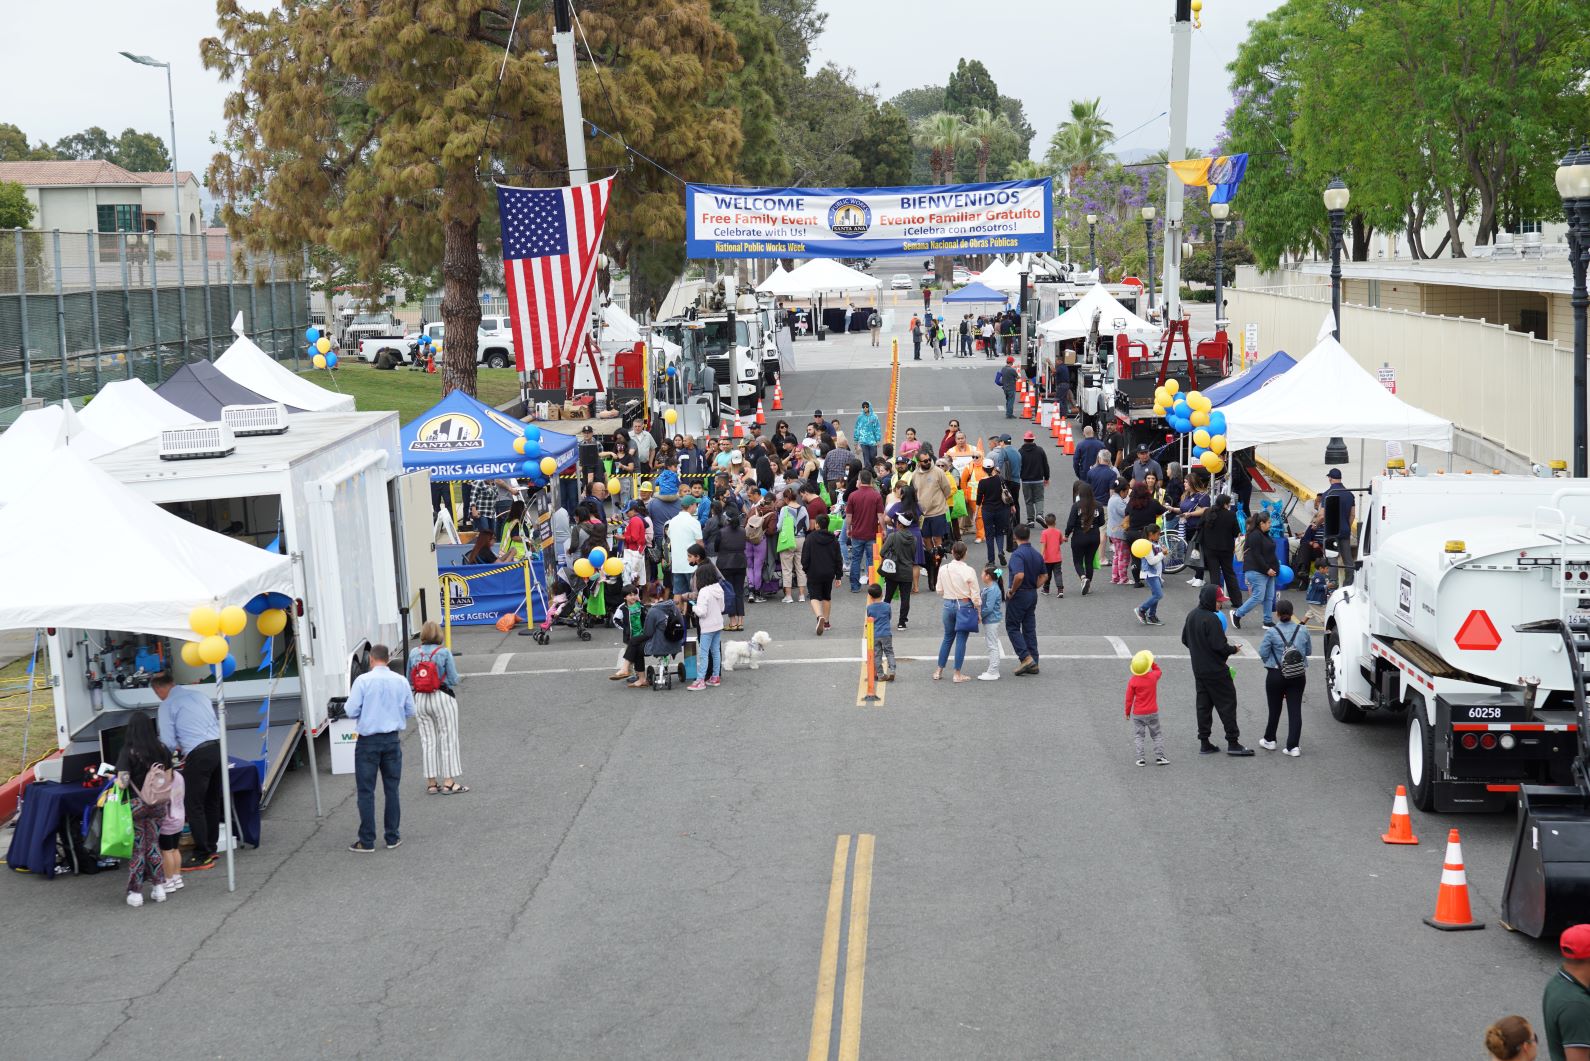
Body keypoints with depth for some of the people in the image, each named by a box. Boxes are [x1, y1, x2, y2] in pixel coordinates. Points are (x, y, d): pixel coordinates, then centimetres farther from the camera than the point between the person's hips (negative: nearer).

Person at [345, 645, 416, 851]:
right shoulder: (401, 681, 0)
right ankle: (393, 837, 16)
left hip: (368, 741, -3)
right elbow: (410, 711, 8)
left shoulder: (363, 680, -11)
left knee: (366, 791, 2)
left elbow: (351, 711, -11)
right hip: (393, 740, 3)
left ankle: (367, 841, 4)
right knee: (392, 788, 12)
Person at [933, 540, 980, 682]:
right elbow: (975, 595, -8)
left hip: (948, 605, 3)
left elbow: (939, 591, 4)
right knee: (961, 639, 4)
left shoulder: (943, 569, -4)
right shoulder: (968, 571, -13)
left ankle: (939, 671, 21)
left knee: (947, 638, 18)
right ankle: (957, 674, 7)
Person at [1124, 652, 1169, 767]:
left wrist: (1127, 712, 5)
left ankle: (1141, 758, -3)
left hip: (1137, 714, -2)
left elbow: (1129, 698, -7)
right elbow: (1158, 670, 20)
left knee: (1138, 736, 6)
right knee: (1157, 734, 13)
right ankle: (1159, 756, 5)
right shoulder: (1153, 676, -8)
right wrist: (1152, 662, 15)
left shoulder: (1133, 681, -13)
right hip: (1152, 713, 2)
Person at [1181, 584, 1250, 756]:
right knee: (1227, 704, 1)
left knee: (1203, 705, 12)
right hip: (1216, 670, -8)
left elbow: (1185, 640, 14)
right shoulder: (1211, 619, -21)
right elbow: (1220, 646, -22)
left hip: (1198, 670, 8)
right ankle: (1233, 742, 3)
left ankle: (1204, 743, 13)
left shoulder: (1191, 615, 5)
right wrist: (1233, 649, -4)